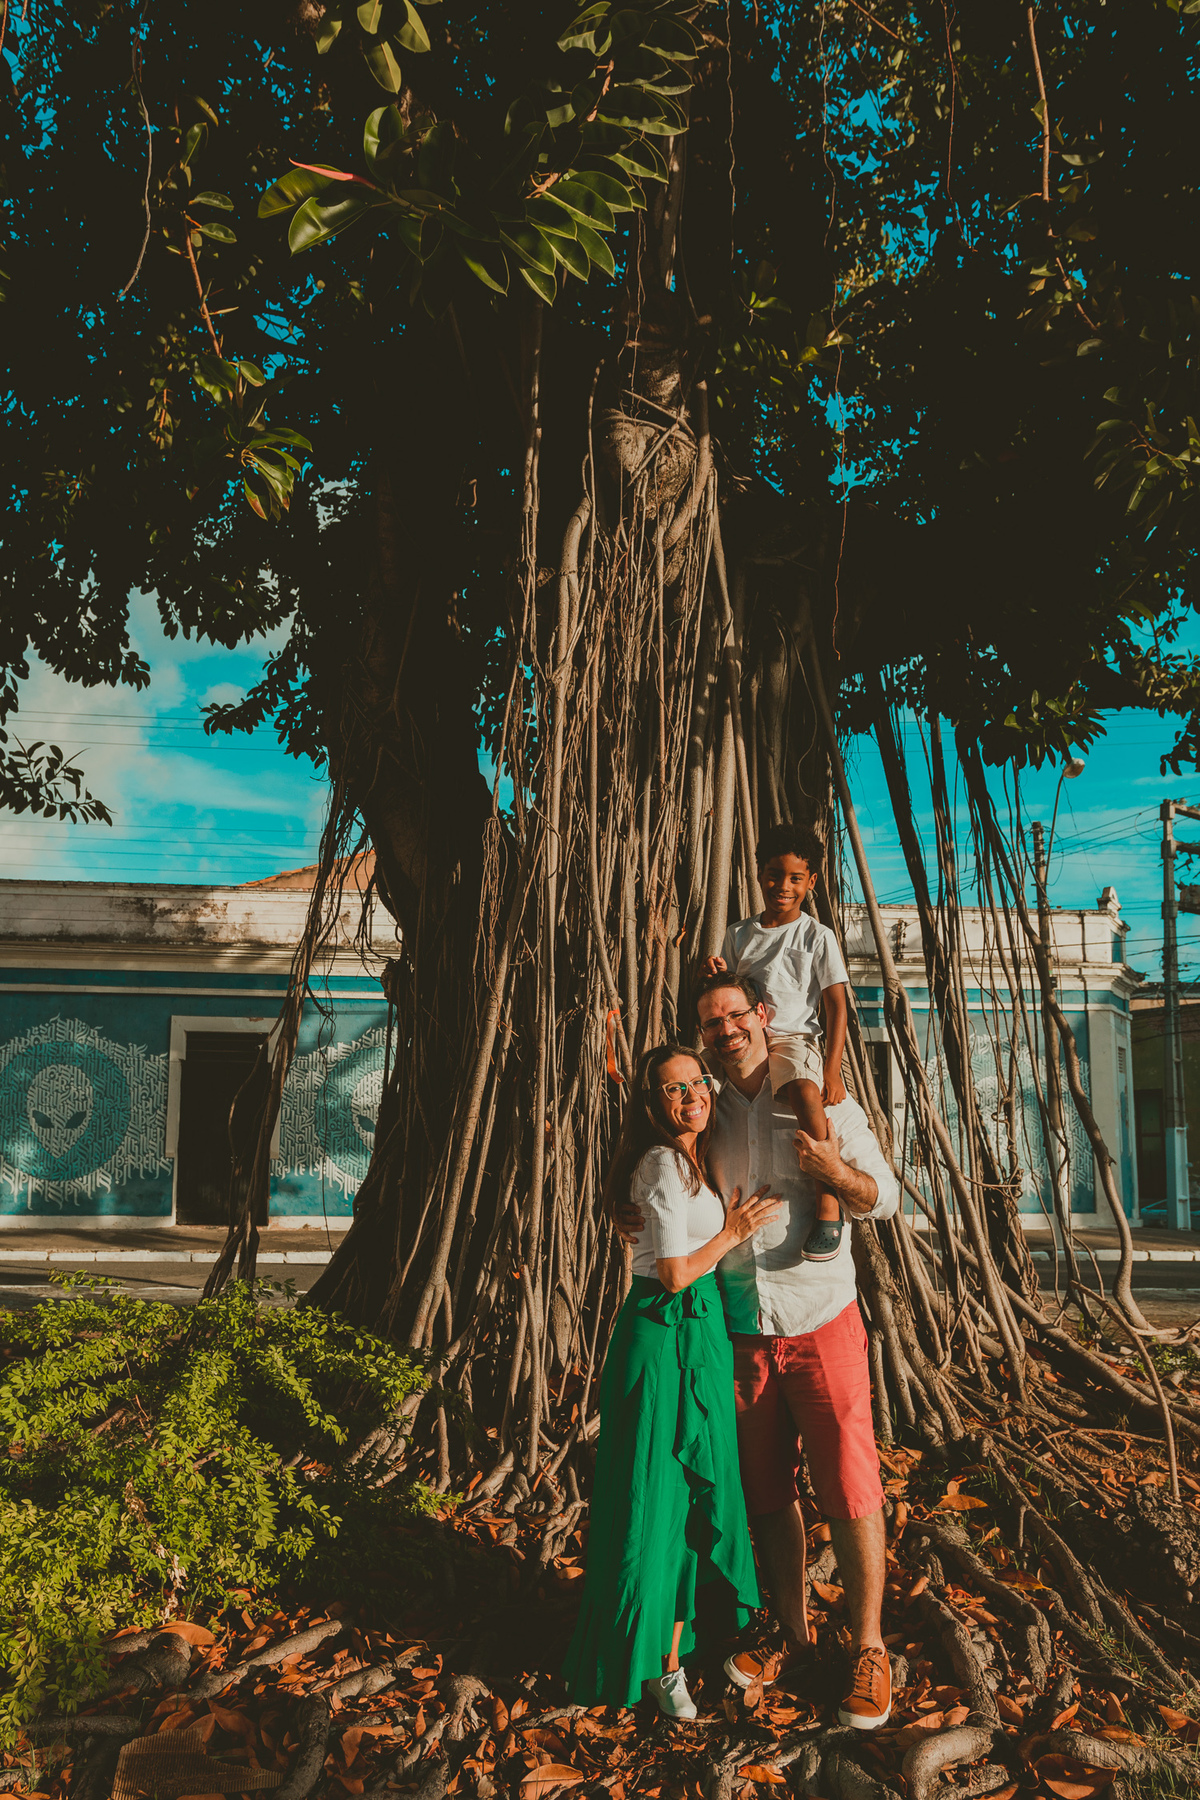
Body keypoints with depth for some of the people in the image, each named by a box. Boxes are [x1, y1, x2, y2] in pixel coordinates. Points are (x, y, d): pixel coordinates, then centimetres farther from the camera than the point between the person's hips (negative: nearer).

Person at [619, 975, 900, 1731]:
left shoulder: (822, 1101, -5)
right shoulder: (709, 1113, 6)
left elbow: (886, 1196, -4)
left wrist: (835, 1171, -23)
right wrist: (649, 1217, 0)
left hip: (821, 1321, -4)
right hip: (742, 1329, 4)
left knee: (850, 1490, 1)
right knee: (768, 1492, 13)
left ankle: (869, 1650, 17)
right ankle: (795, 1634, 30)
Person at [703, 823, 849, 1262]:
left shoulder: (818, 937, 2)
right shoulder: (739, 934, 14)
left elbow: (836, 1007, -2)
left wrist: (832, 1071, -13)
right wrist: (715, 977, -3)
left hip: (794, 1039, -5)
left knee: (804, 1092, -37)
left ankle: (829, 1204, -31)